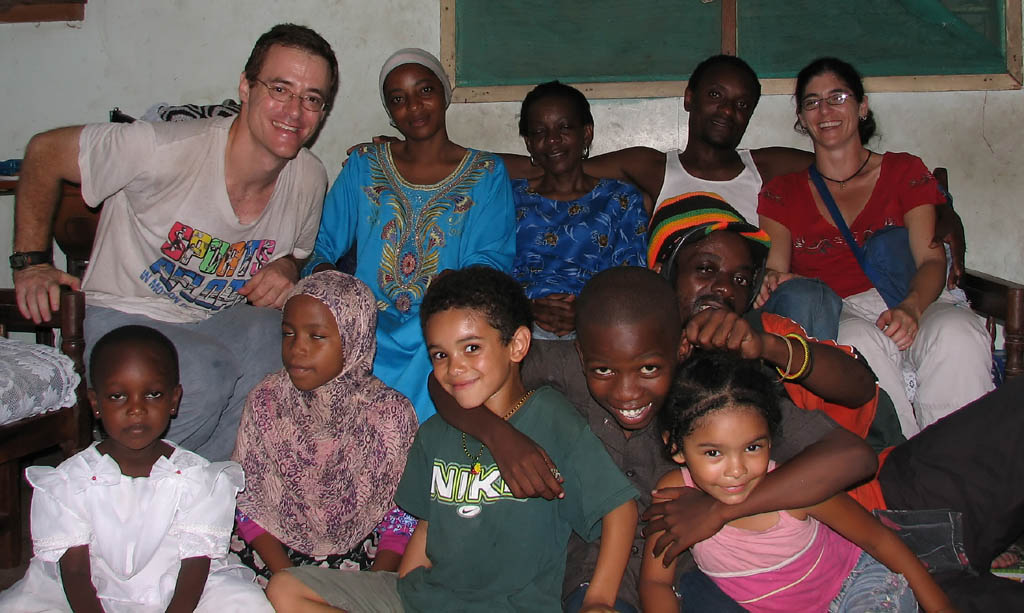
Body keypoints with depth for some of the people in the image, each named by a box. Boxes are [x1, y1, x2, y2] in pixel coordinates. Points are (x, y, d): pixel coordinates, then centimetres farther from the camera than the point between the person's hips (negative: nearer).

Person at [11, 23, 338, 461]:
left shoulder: (310, 179, -5)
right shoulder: (166, 150, -23)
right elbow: (44, 153, -8)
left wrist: (286, 269, -8)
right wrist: (31, 261, -11)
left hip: (218, 323, 5)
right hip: (124, 318, -4)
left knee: (286, 339, -29)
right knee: (203, 374, -34)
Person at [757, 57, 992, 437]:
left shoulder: (904, 171, 18)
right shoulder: (783, 194, 19)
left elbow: (931, 259, 5)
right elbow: (774, 270, 5)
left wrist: (911, 307, -18)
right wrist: (773, 280, -22)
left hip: (912, 304, 1)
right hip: (834, 314, -1)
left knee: (956, 335, -33)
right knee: (859, 342, -36)